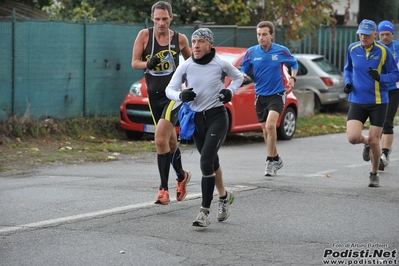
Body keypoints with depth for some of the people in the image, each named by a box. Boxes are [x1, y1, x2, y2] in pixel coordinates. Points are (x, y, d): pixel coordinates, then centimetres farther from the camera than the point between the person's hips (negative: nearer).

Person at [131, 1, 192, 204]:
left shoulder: (180, 39, -2)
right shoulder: (144, 35, -1)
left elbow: (190, 61, 16)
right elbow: (134, 63, -2)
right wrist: (147, 64, -21)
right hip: (154, 94, 3)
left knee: (160, 138, -19)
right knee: (170, 140, 14)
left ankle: (164, 188, -14)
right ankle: (181, 176, 38)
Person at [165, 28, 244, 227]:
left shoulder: (221, 64, -7)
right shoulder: (186, 66, -3)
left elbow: (238, 77, 13)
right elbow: (170, 89, 2)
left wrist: (230, 90, -6)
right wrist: (181, 95, -19)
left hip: (217, 117, -4)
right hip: (196, 118, 4)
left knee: (206, 163, -16)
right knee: (211, 162, 18)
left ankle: (205, 211, -11)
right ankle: (224, 196, 43)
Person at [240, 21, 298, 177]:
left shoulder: (282, 51, -7)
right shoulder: (251, 52, -3)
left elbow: (294, 64, 11)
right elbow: (244, 70, 5)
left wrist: (292, 79, -5)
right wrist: (242, 75, -18)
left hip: (277, 94, -3)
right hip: (260, 95, 4)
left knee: (270, 125, -22)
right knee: (265, 129, 11)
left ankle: (271, 161, -12)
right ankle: (276, 159, 31)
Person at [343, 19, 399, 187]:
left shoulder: (383, 51, -7)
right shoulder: (352, 49, 1)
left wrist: (380, 77, -22)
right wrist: (348, 82, -1)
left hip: (378, 102, -2)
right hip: (357, 102, 2)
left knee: (374, 141, 0)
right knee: (353, 137, -15)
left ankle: (374, 175, 26)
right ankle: (366, 142, 24)